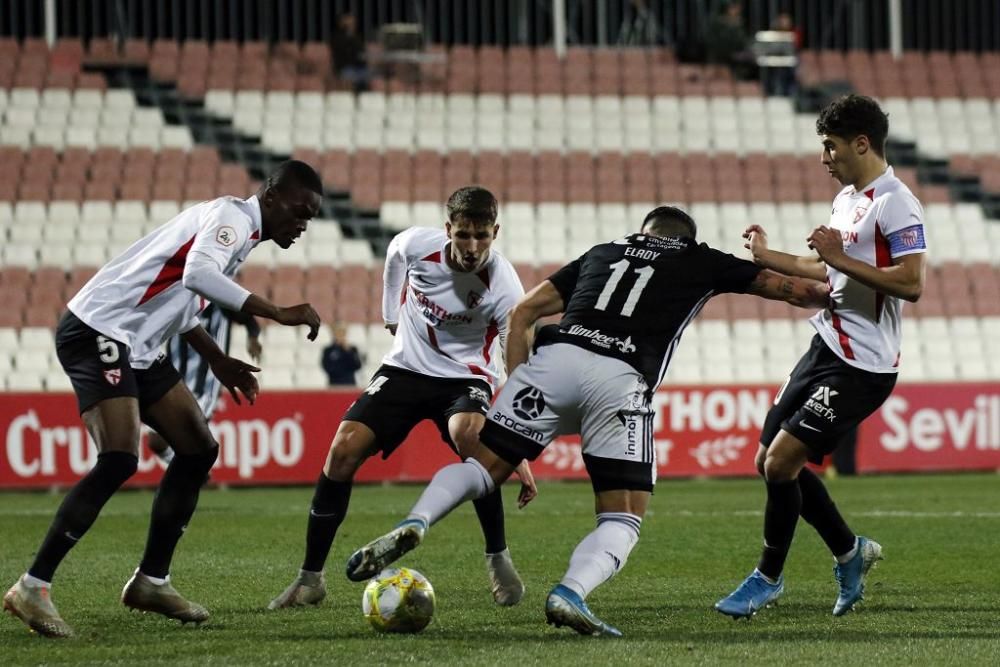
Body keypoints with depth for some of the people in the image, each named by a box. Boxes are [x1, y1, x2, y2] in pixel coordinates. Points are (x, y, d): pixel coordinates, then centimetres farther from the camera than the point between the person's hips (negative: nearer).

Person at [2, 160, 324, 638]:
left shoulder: (242, 233, 18)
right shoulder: (232, 215, -12)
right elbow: (198, 274, -33)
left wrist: (217, 360, 28)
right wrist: (278, 314, -32)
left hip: (137, 346, 11)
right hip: (98, 331, -11)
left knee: (198, 450, 11)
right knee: (119, 461, -21)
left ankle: (151, 581, 18)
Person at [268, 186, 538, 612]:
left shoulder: (504, 288, -24)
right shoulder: (414, 246, -16)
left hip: (465, 378, -3)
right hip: (405, 368, 3)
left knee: (468, 434, -36)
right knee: (343, 451, -13)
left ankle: (498, 559, -18)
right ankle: (310, 579, -2)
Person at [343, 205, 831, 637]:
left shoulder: (603, 253, 32)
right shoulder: (700, 263, 25)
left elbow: (523, 312, 26)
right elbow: (790, 289, 31)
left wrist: (520, 382, 25)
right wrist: (828, 294, 50)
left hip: (552, 359, 3)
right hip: (621, 381, -3)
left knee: (484, 466, 12)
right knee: (623, 522, 5)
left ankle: (414, 524, -17)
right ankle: (570, 593, -24)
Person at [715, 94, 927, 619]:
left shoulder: (896, 205, -15)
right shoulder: (846, 199, 15)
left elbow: (911, 284, -25)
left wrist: (840, 258, -26)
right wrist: (767, 258, 27)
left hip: (861, 368, -10)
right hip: (825, 349, 10)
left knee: (781, 462, -13)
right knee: (770, 461, 11)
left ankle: (768, 577, 5)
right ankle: (849, 551, 28)